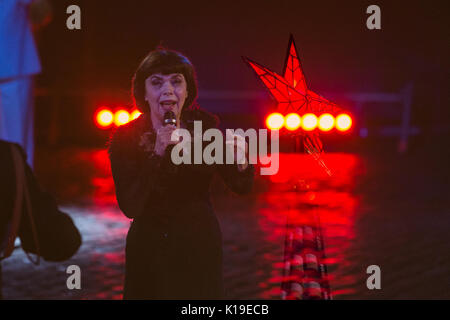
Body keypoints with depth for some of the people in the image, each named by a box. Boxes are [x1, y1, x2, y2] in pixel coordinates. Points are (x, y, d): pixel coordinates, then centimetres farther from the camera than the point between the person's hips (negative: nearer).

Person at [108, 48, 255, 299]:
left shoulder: (206, 126, -8)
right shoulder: (126, 138, -14)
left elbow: (242, 187, -6)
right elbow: (130, 207, -23)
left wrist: (241, 162, -29)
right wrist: (157, 154, -32)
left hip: (201, 248, 2)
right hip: (149, 251, -2)